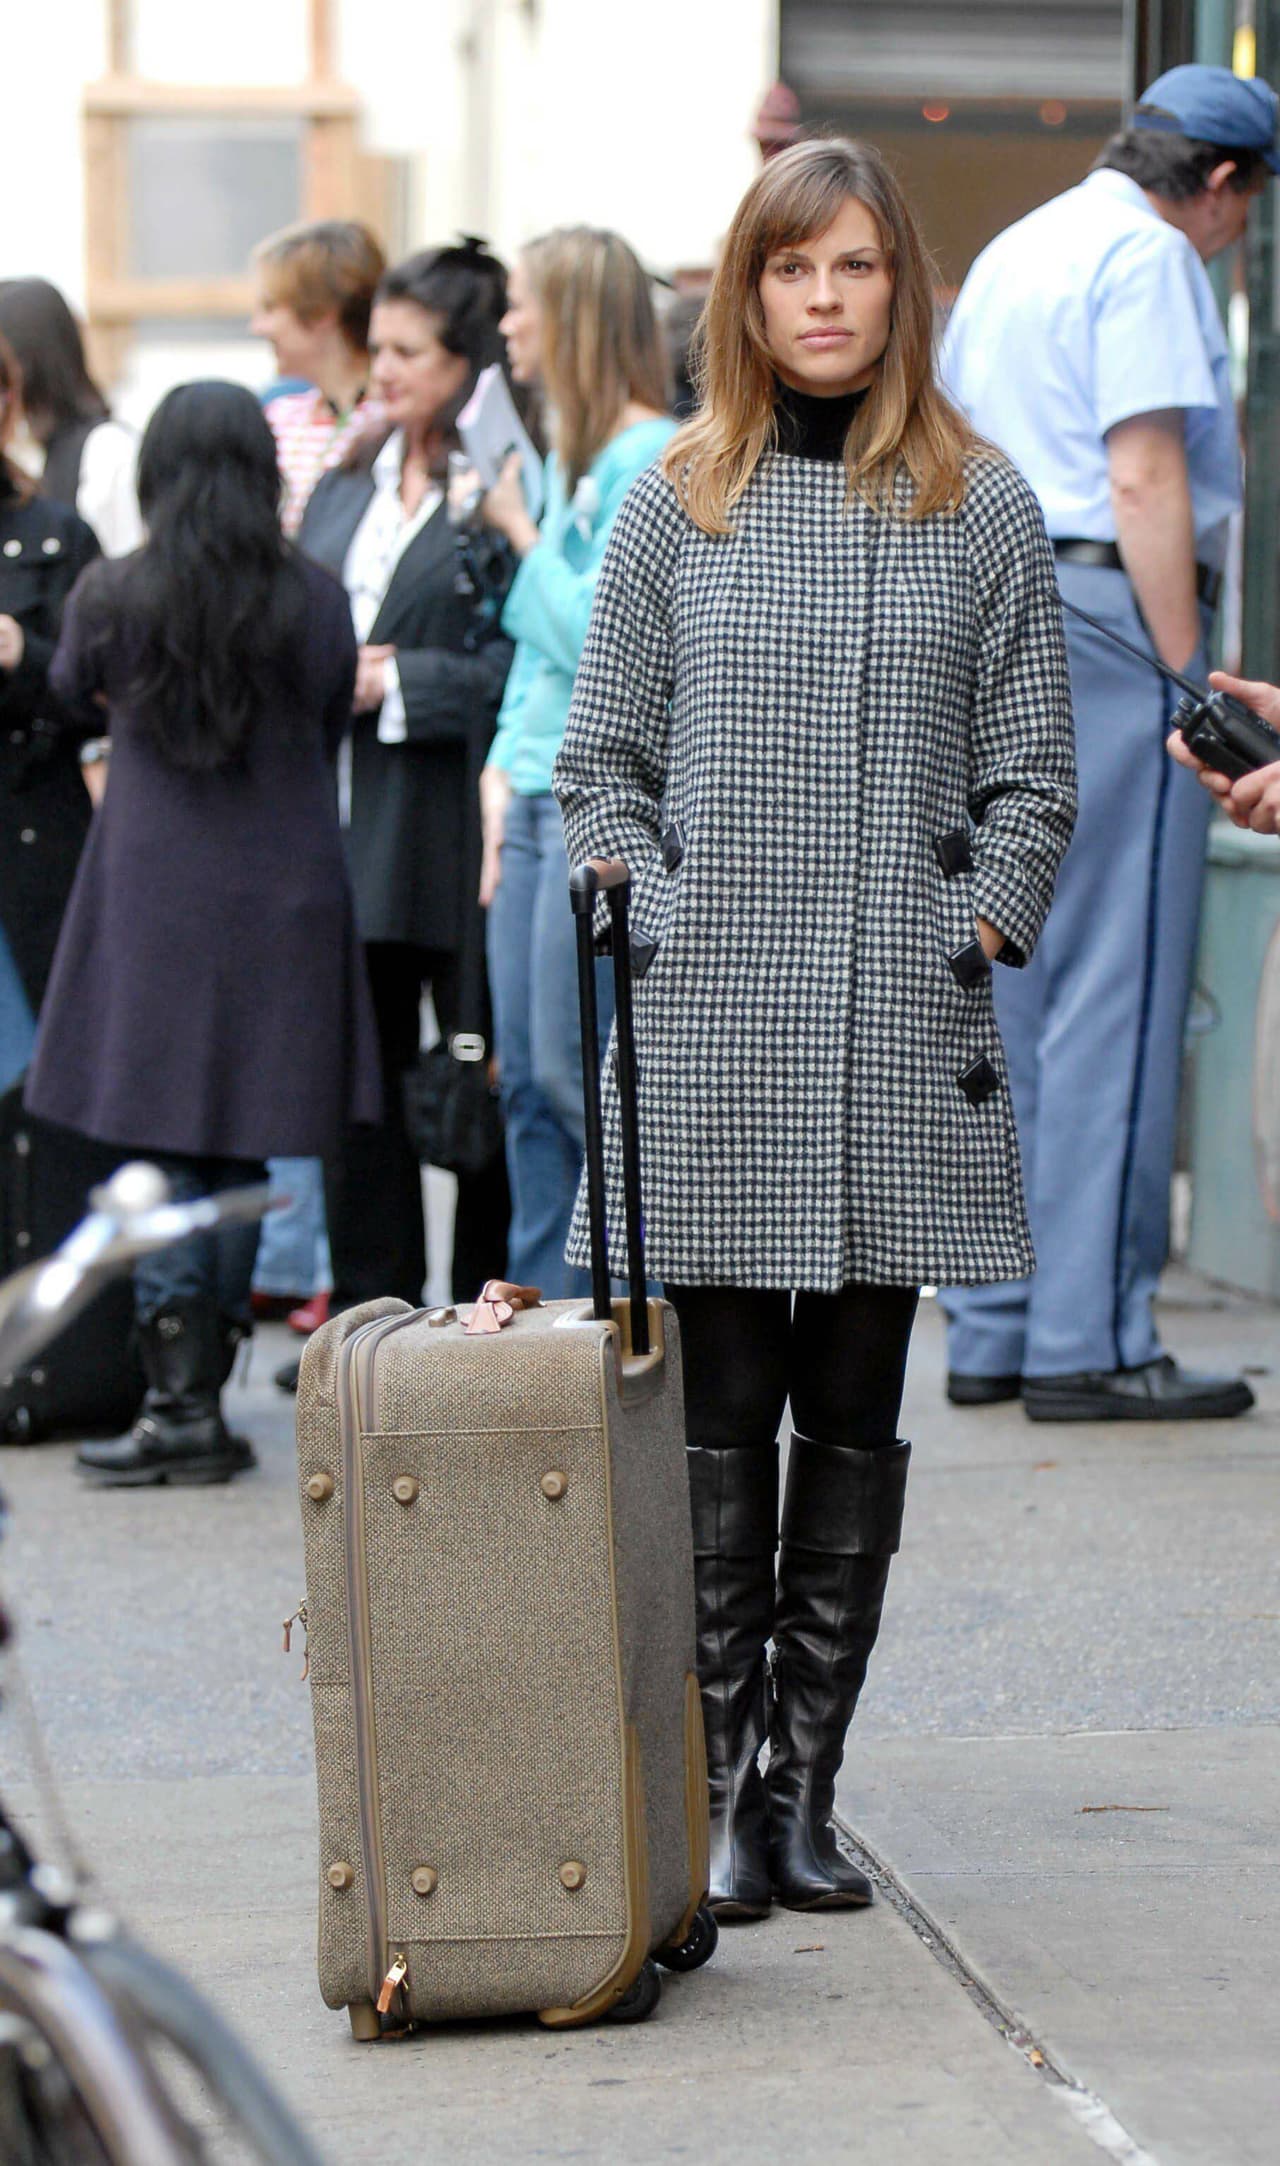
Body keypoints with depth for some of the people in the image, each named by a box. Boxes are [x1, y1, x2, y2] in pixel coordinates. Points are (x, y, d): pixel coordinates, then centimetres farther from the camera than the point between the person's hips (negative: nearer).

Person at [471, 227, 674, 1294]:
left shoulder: (651, 458, -11)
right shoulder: (559, 458, 16)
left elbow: (598, 638, -17)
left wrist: (526, 534, -6)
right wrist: (504, 768, 9)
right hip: (538, 795, 9)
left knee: (575, 1073, -7)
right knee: (527, 1075, 8)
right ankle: (546, 1300, 14)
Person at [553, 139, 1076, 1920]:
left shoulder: (983, 512, 7)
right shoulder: (674, 511, 7)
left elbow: (1031, 772, 8)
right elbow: (601, 765, 8)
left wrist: (974, 932, -3)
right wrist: (665, 931, -4)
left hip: (903, 1033, 1)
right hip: (713, 1033, 0)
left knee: (855, 1419, 5)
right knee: (721, 1419, -1)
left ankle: (806, 1786, 12)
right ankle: (719, 1792, 4)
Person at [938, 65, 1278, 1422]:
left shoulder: (1011, 251, 20)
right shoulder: (1147, 256, -8)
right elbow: (1143, 476, -16)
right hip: (1105, 618, -9)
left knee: (1010, 994, 11)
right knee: (1117, 995, -7)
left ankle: (992, 1332, 14)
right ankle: (1089, 1343, -8)